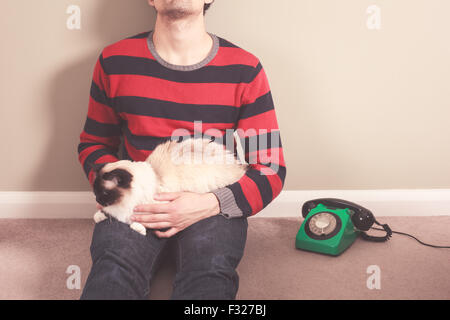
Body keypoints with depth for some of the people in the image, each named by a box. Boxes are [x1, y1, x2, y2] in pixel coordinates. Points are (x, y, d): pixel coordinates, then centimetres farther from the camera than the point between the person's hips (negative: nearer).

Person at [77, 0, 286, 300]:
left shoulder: (244, 70, -1)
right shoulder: (115, 61, 4)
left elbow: (271, 170, -1)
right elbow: (93, 143, 15)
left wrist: (209, 204, -19)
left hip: (212, 204, 0)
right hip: (136, 201, 1)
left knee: (211, 273, -32)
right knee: (115, 268, -31)